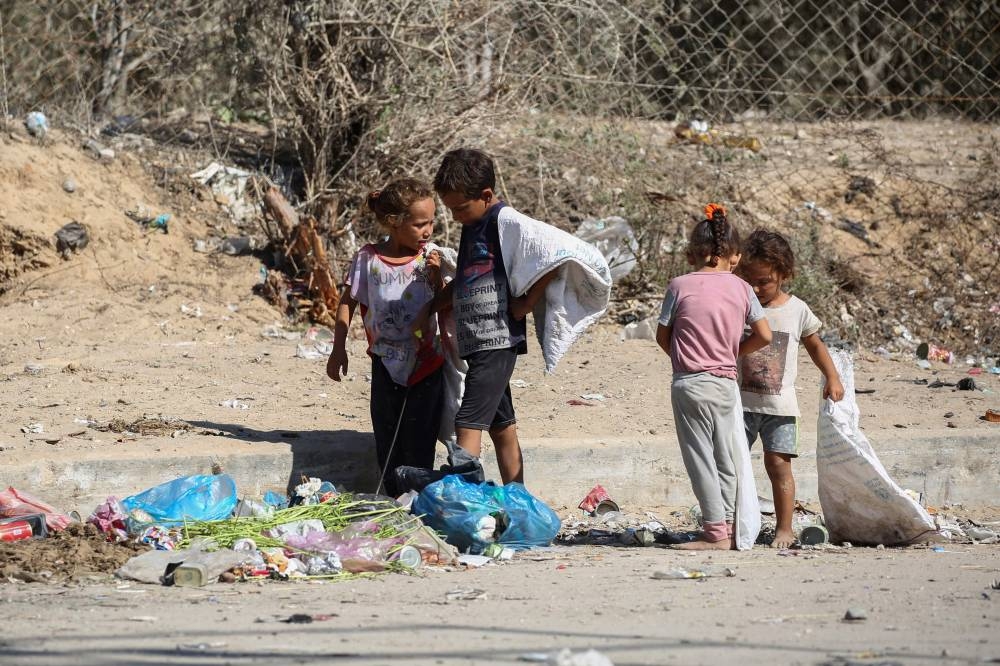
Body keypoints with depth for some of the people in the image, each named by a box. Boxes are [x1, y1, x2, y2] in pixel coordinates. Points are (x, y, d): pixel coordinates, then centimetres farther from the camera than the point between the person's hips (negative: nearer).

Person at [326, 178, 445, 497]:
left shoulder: (429, 258, -3)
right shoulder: (368, 259, -6)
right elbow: (348, 303, 3)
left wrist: (436, 276, -17)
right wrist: (338, 350, 1)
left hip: (426, 362, 0)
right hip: (386, 361, 0)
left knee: (419, 445, 0)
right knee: (388, 442, 6)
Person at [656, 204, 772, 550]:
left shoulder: (680, 286, -4)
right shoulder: (741, 289, 3)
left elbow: (663, 336, 1)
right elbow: (764, 336, 3)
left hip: (689, 382, -4)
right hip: (726, 382, 4)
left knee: (700, 459, -2)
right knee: (725, 460, 12)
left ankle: (715, 531, -5)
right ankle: (726, 528, 16)